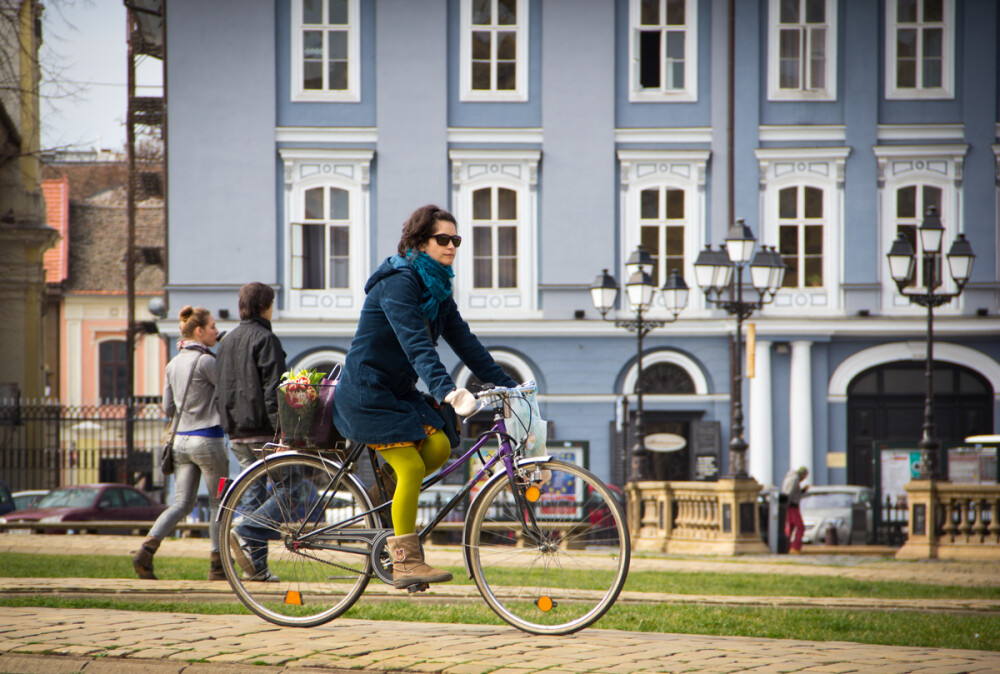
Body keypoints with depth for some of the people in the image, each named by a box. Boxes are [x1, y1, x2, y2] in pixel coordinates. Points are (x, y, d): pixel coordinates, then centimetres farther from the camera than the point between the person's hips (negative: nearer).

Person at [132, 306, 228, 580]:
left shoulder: (173, 364, 10)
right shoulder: (205, 361, -13)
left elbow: (168, 408, 14)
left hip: (181, 440, 7)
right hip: (207, 439, -7)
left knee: (181, 503, 6)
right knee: (219, 503, 7)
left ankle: (146, 550, -12)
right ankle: (218, 565, 11)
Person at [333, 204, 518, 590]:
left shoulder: (437, 289, 10)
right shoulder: (398, 283, -19)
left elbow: (464, 342, 10)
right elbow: (417, 345, -31)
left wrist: (507, 385, 3)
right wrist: (446, 391, -43)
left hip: (398, 391, 9)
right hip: (366, 391, -9)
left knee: (439, 447, -11)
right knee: (411, 467, -16)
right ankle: (405, 562, -9)